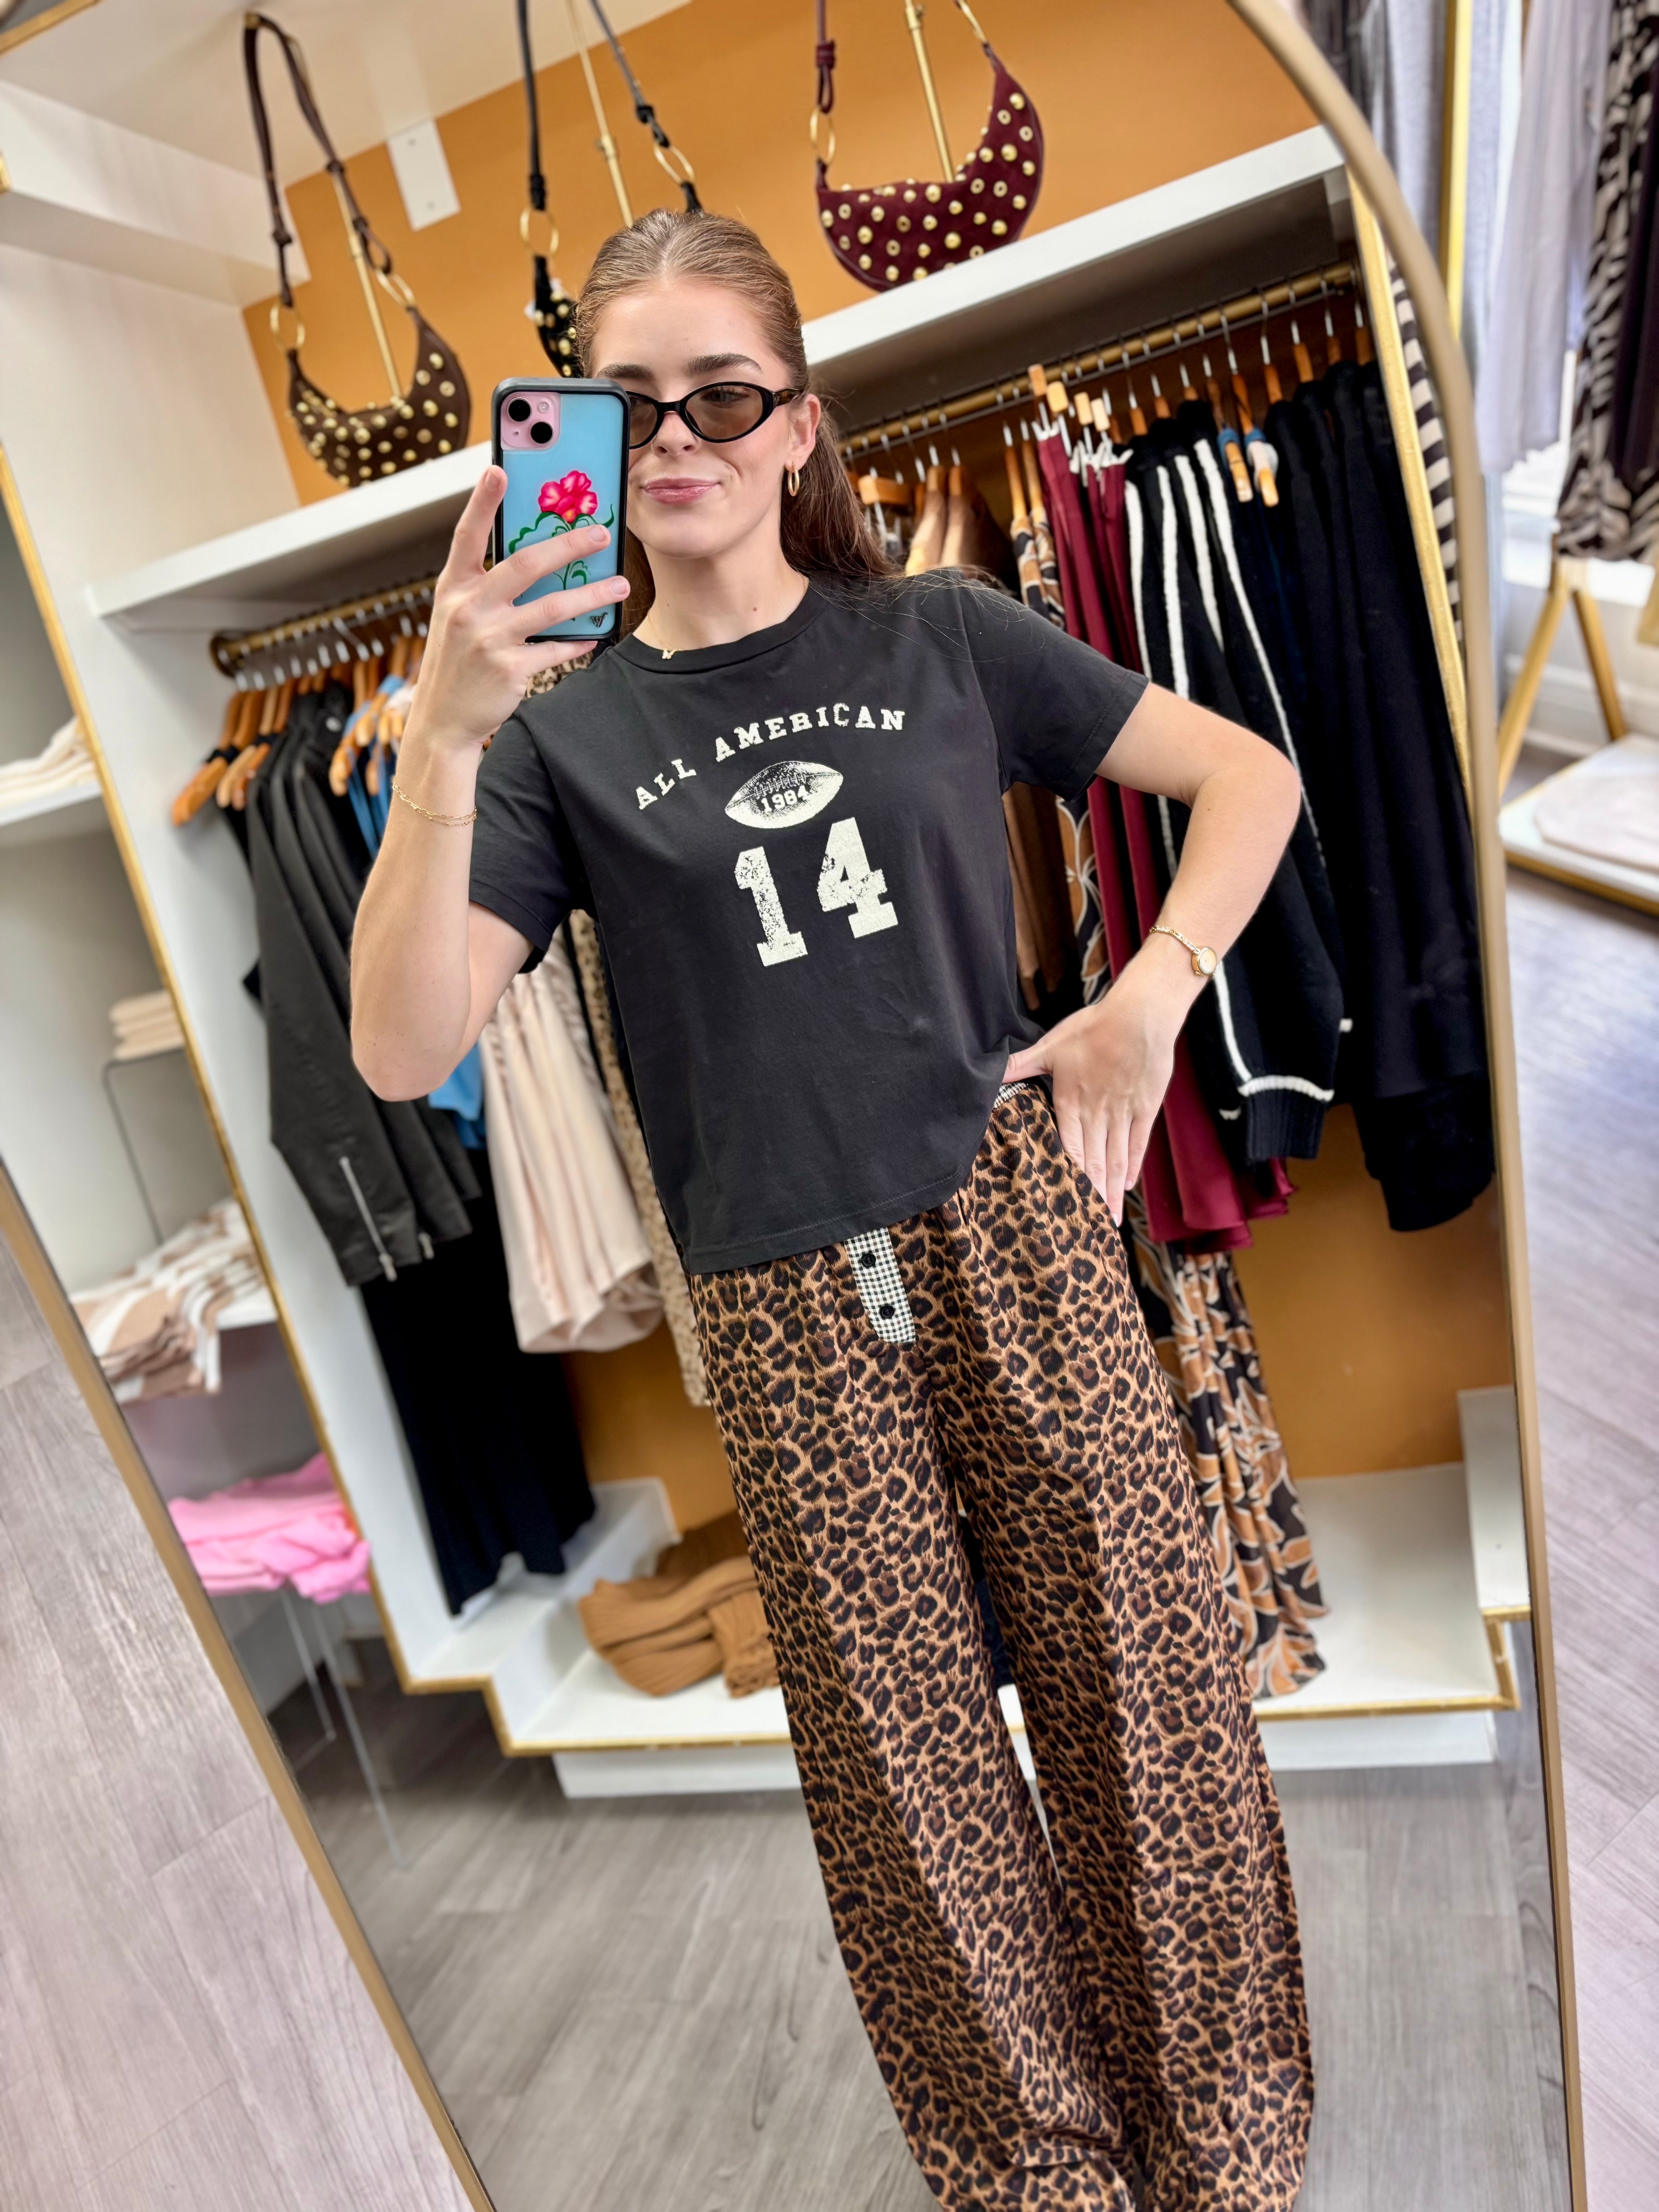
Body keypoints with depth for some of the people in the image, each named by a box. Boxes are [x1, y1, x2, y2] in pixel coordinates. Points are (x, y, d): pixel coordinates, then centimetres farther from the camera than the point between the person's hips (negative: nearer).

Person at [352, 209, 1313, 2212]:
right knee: (904, 1767, 11)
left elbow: (1249, 777, 9)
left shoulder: (940, 638, 6)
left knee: (1143, 1686, 9)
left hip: (1016, 1225, 1)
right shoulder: (568, 730, 3)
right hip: (786, 1307, 0)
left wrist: (1146, 1005, -4)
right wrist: (444, 741, -20)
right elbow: (403, 1052, -9)